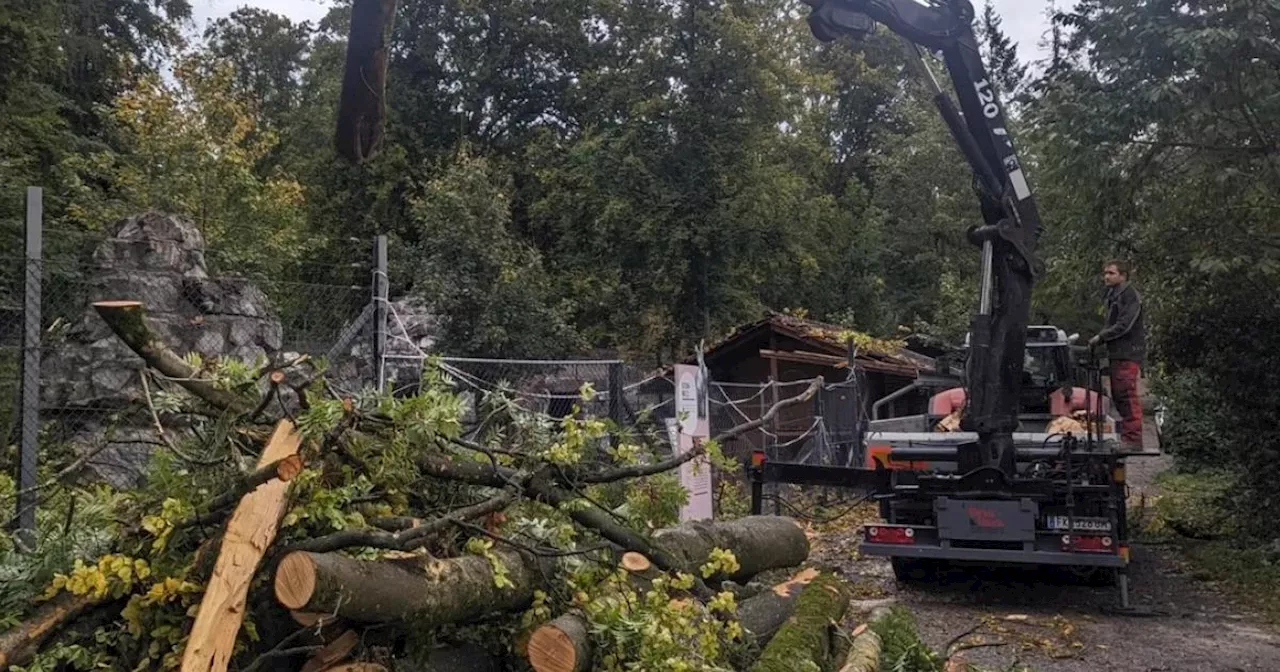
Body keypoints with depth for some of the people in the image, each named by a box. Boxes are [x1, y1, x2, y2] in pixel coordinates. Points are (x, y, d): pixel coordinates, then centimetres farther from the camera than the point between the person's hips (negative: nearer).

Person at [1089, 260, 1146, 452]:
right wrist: (1101, 339, 9)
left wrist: (1101, 337, -12)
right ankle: (1128, 437, 18)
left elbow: (1124, 325, -17)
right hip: (1117, 353, 10)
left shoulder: (1129, 295, -9)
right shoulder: (1113, 296, 21)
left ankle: (1132, 440, -10)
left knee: (1128, 396, -11)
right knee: (1118, 396, 11)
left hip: (1128, 354, -10)